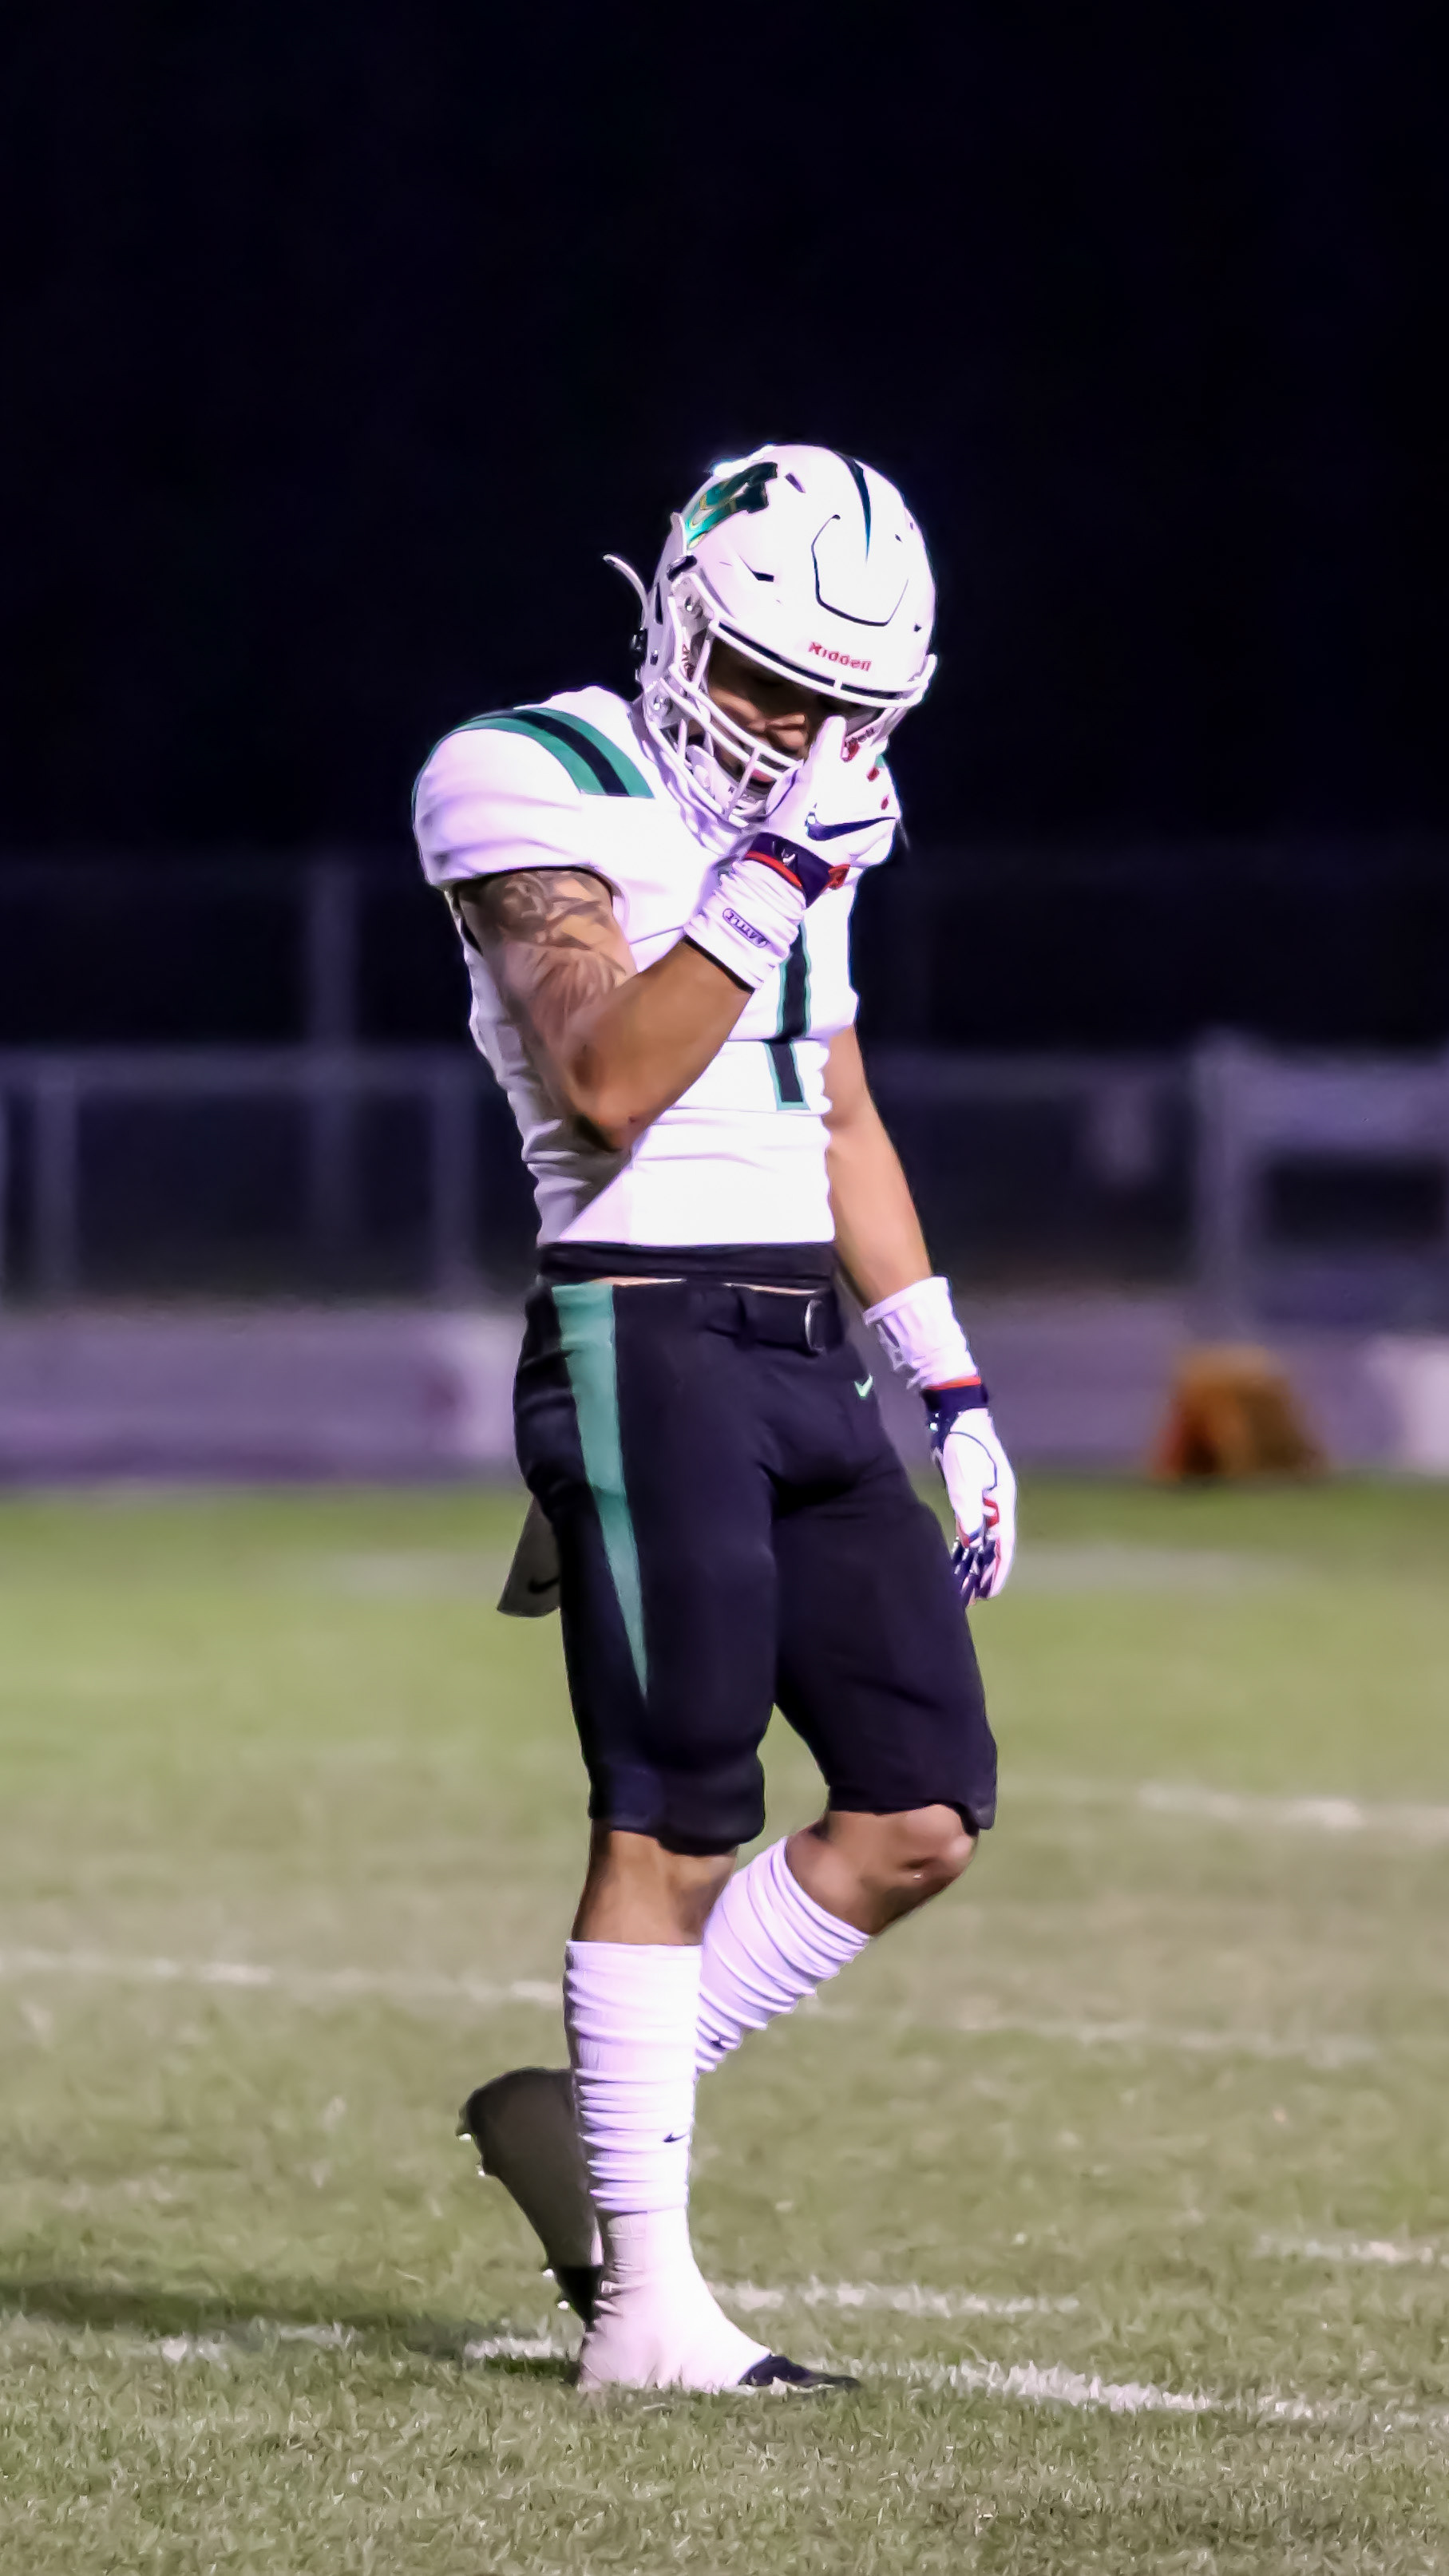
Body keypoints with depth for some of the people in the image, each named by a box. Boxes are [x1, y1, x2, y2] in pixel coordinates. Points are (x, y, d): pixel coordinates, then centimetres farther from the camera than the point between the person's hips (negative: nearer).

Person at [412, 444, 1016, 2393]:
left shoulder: (792, 827, 18)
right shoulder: (542, 791, -7)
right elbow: (605, 1088, -19)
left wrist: (951, 1389, 21)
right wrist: (771, 883, -23)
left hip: (806, 1357, 8)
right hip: (646, 1340, -8)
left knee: (927, 1808, 3)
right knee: (677, 1823, -8)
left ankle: (597, 2113, 15)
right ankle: (648, 2298, -2)